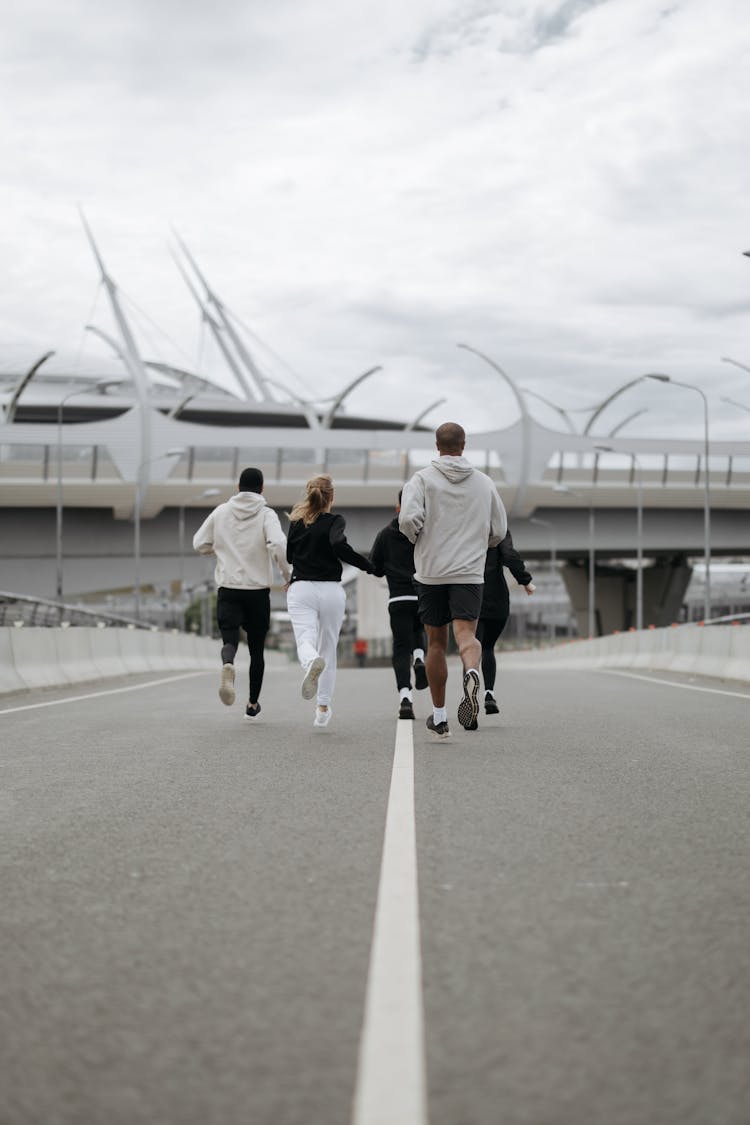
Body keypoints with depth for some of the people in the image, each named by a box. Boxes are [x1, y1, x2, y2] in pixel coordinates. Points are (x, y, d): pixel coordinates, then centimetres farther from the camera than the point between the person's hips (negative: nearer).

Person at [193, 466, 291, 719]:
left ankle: (228, 665, -41)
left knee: (229, 639, -5)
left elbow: (200, 544, 10)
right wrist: (287, 575, -8)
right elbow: (278, 544, -21)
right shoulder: (266, 514, -5)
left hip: (227, 589, 1)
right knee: (257, 648, 13)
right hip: (258, 591, -1)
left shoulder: (221, 512, 5)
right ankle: (253, 704, 21)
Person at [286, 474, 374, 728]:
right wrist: (369, 566, -13)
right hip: (331, 590, -1)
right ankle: (323, 709, 14)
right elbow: (339, 546, -21)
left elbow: (288, 556, 17)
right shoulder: (334, 521, -3)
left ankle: (312, 663, -50)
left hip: (301, 589, 1)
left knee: (305, 642, -13)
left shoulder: (297, 522, 7)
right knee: (328, 649, 13)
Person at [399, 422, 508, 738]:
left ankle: (439, 716, 19)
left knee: (436, 642, 11)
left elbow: (408, 518, -16)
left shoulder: (422, 478, -1)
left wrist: (418, 539, 5)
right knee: (466, 633, -8)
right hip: (470, 572, 0)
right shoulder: (484, 482, 8)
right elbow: (499, 531, 11)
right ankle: (472, 673, -44)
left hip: (431, 571, 0)